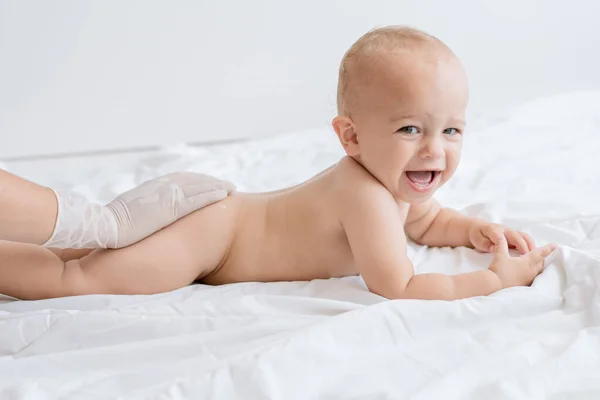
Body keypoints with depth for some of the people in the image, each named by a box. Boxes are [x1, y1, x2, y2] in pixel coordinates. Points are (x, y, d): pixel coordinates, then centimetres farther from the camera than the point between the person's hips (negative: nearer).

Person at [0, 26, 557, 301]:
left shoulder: (398, 180, 2)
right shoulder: (365, 195, -30)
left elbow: (427, 221, 25)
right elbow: (397, 289, -31)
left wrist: (474, 230, 5)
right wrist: (496, 278, -24)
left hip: (214, 203, 9)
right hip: (202, 231, -9)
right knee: (81, 279, -13)